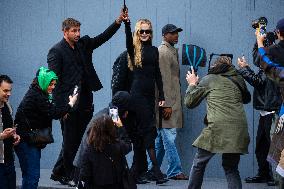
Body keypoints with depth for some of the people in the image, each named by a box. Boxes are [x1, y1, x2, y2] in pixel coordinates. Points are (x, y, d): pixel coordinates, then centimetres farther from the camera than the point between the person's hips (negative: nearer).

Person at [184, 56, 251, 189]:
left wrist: (192, 84, 28)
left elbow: (189, 102, 13)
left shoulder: (209, 79, 8)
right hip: (239, 130, 4)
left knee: (199, 163, 13)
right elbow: (247, 99, 37)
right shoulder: (238, 79, 18)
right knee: (231, 167, 13)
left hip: (218, 127, -4)